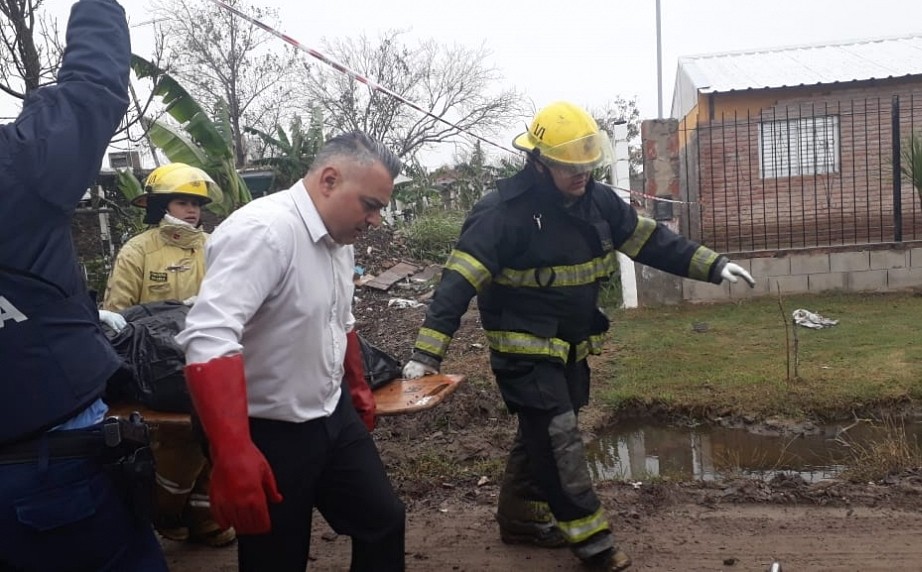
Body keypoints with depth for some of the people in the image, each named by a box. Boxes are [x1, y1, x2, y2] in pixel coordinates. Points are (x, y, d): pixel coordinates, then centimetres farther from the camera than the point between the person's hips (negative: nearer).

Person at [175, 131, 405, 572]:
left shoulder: (338, 239, 4)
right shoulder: (262, 230, -25)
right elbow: (209, 338, -36)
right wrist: (233, 455, -43)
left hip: (334, 417, 8)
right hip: (271, 435, -8)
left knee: (384, 521, 16)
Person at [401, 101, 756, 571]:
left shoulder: (597, 200, 0)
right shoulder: (503, 211, -22)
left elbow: (651, 241, 9)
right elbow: (459, 281, -27)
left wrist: (713, 265, 3)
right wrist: (427, 352, -34)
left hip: (572, 349, 8)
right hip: (524, 350, -7)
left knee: (542, 436, 17)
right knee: (559, 441, -5)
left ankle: (520, 518, 35)